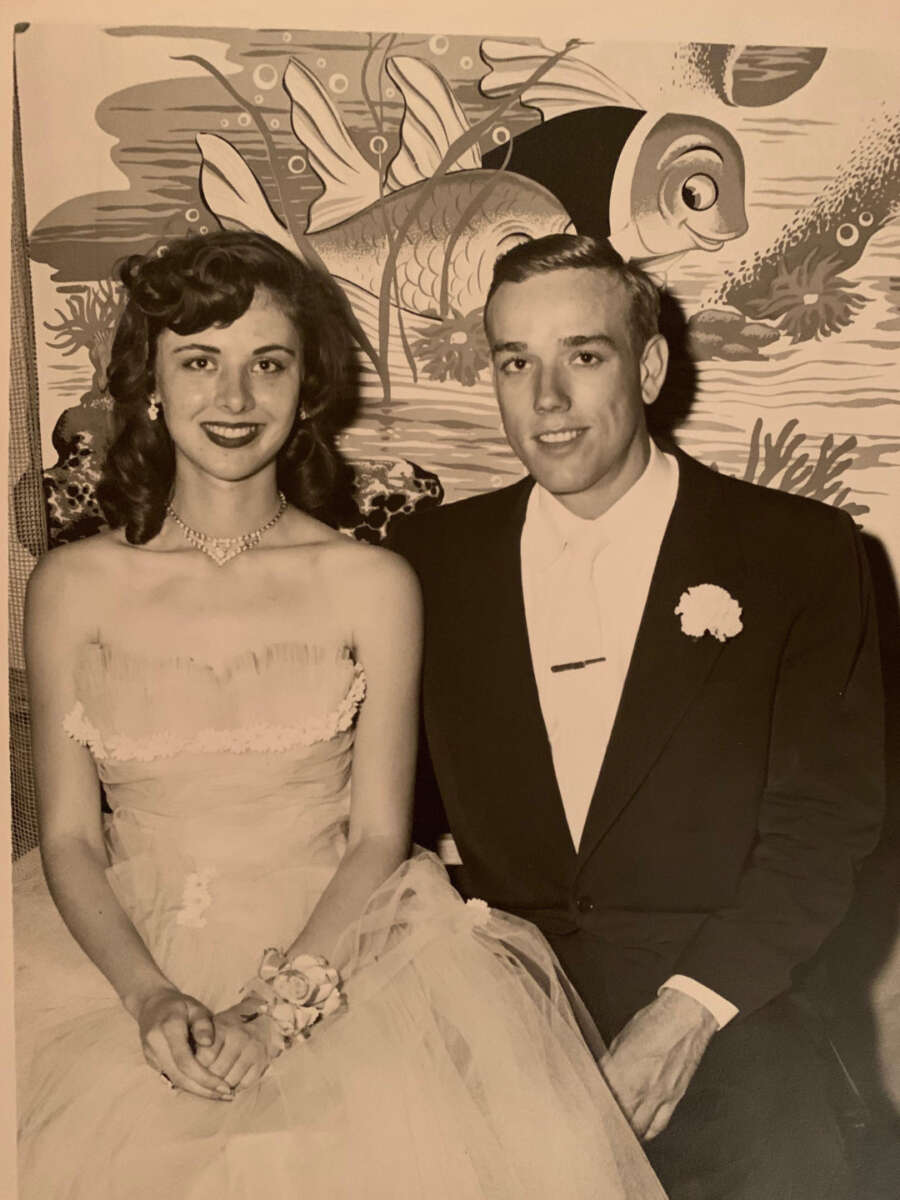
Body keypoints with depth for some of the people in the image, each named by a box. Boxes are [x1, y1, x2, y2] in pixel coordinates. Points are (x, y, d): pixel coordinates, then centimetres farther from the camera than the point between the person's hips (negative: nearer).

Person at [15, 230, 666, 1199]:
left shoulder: (374, 585, -1)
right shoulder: (74, 587, 2)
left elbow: (379, 835, -2)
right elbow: (69, 835, 2)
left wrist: (275, 1009, -13)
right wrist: (150, 998, -12)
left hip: (331, 957, 0)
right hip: (131, 963, 1)